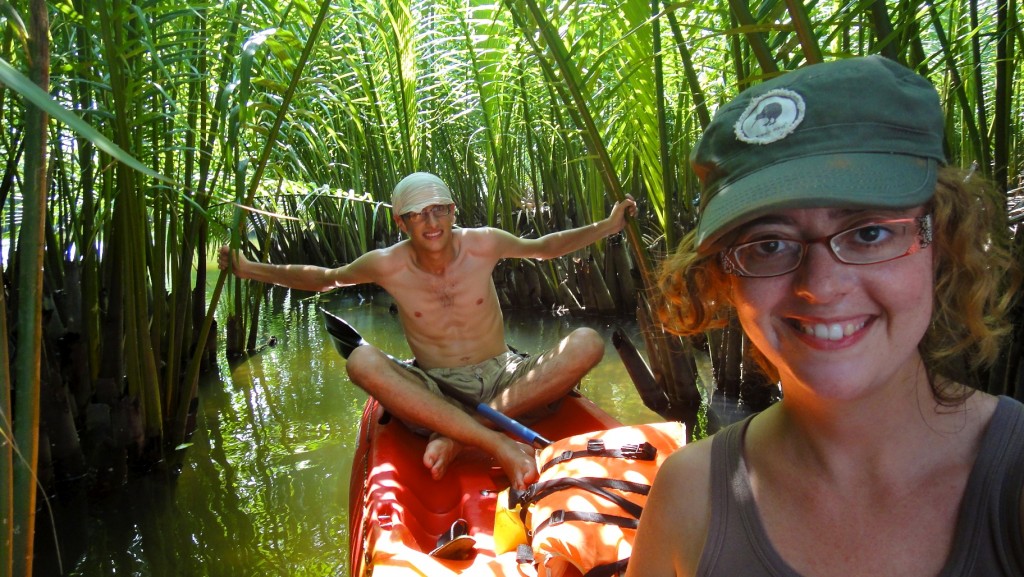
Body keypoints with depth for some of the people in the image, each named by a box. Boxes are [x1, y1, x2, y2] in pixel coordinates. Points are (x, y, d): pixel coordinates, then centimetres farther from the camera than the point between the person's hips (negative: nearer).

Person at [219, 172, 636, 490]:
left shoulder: (483, 245, -6)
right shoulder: (387, 265, -6)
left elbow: (543, 247, 12)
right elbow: (323, 278, 11)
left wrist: (607, 226, 8)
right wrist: (250, 269, 6)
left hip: (502, 380, 1)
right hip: (432, 390, -1)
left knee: (587, 343, -24)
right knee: (362, 361, -32)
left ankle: (454, 436, -32)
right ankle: (499, 445, -40)